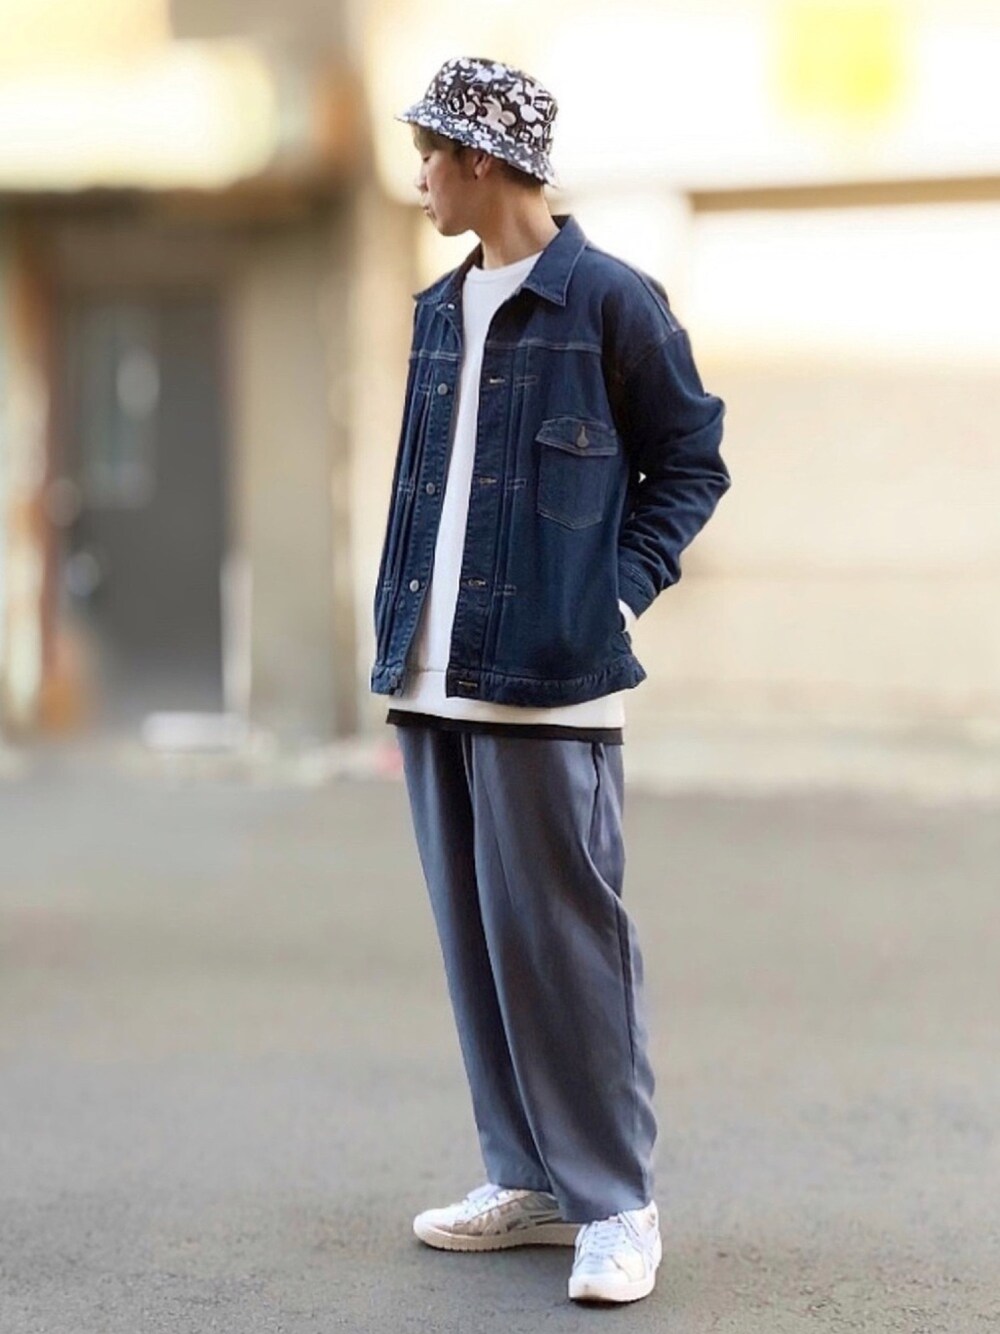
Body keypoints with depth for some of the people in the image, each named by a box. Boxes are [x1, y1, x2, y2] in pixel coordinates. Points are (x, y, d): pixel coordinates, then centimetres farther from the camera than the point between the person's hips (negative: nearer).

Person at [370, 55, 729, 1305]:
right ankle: (529, 1180, 20)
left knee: (564, 941, -4)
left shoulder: (613, 300, -5)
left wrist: (623, 592, -9)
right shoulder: (439, 311, 15)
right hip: (435, 682, 7)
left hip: (547, 684, -7)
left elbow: (689, 463, 0)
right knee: (476, 938, 10)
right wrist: (399, 636, 12)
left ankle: (616, 1202, 6)